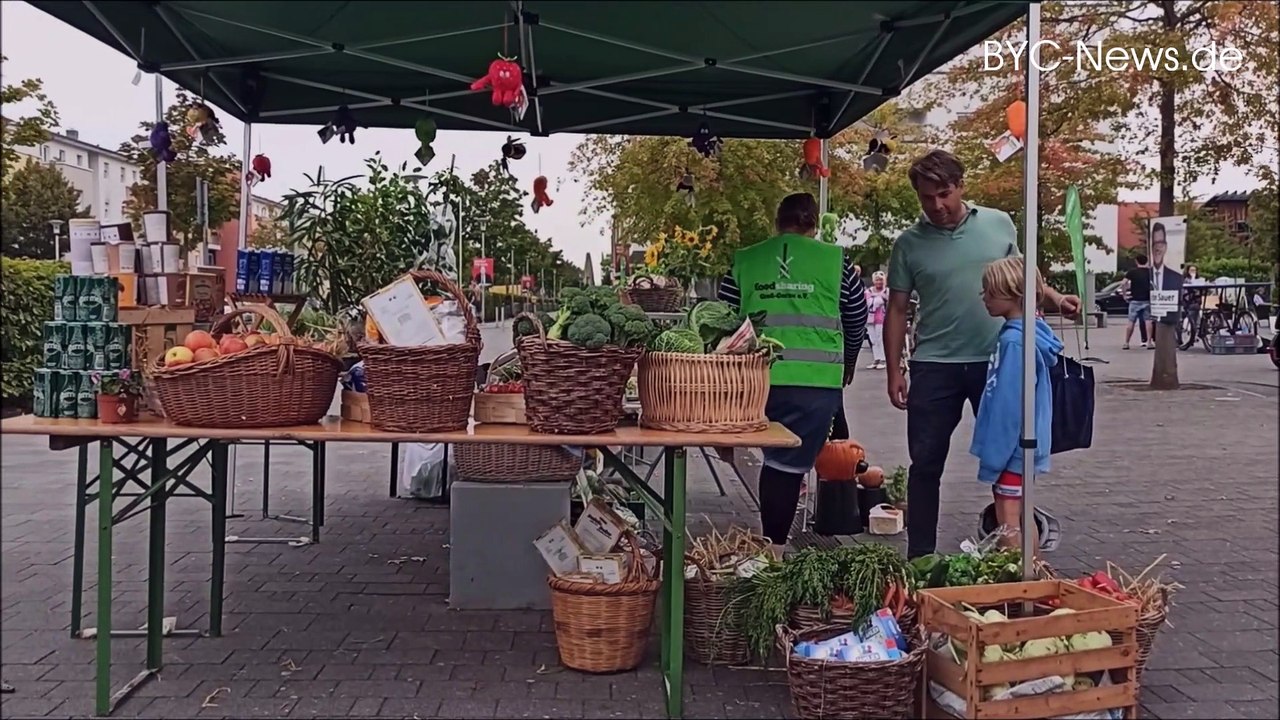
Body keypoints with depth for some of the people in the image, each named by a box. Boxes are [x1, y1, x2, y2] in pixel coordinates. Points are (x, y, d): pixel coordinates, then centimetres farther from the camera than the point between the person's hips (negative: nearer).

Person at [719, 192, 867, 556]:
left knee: (776, 459, 20)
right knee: (790, 465, 2)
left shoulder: (744, 260, 10)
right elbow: (857, 318, 17)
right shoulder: (834, 260, 6)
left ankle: (769, 542, 25)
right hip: (817, 380, -2)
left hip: (758, 377, 3)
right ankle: (774, 548, 3)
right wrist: (847, 362, 34)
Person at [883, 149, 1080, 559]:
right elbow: (897, 310, 3)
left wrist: (1053, 298, -1)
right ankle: (919, 555, 14)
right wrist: (893, 371, -1)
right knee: (925, 463, 3)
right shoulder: (909, 244, -1)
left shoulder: (999, 224, 2)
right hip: (935, 367, -1)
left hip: (996, 360, 1)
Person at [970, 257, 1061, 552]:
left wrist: (992, 459, -17)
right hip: (1026, 447, 10)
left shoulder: (1015, 341, -22)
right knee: (1022, 517, 19)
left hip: (1014, 449, -10)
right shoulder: (1027, 333, 7)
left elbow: (1009, 406, -22)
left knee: (1009, 523, -3)